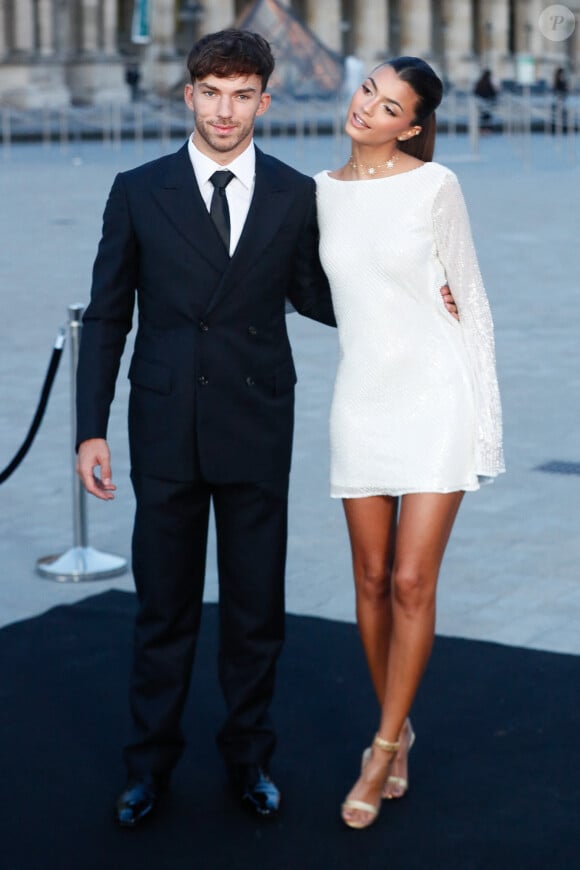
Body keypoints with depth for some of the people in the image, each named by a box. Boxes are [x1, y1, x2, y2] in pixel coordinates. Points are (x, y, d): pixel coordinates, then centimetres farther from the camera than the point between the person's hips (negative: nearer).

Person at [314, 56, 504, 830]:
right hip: (362, 397, 4)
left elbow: (469, 297, -2)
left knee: (412, 584, -6)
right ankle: (397, 727, 29)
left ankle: (383, 749, 8)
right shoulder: (321, 192, 6)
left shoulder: (435, 186, -6)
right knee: (372, 580, 9)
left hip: (437, 395, -4)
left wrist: (486, 412, -4)